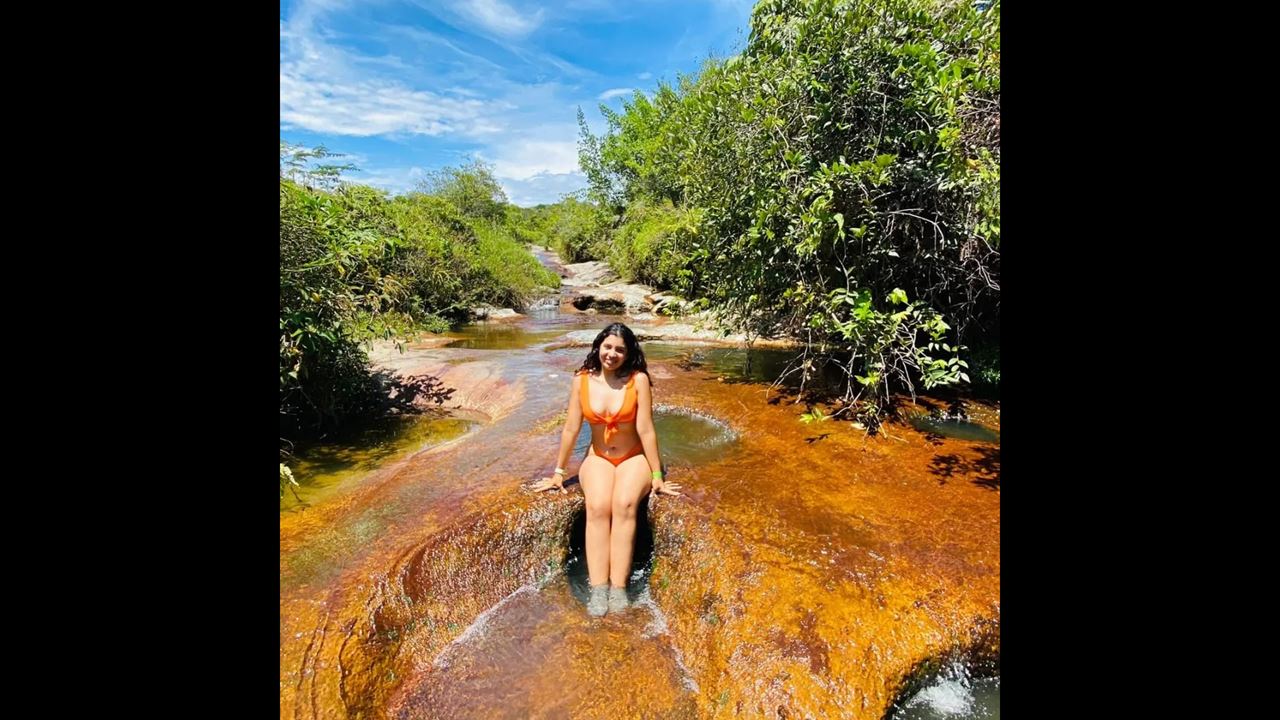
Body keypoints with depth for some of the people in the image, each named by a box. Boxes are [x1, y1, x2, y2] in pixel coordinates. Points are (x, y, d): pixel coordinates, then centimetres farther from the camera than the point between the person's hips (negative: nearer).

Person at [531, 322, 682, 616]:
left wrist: (657, 476, -10)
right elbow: (571, 428, -3)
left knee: (624, 505, -30)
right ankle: (598, 589, -23)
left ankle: (619, 588, -23)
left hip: (634, 458, -2)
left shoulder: (638, 379, -14)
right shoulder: (582, 380, -7)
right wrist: (558, 472, 3)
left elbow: (645, 430, -14)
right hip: (597, 458, 2)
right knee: (597, 508, -27)